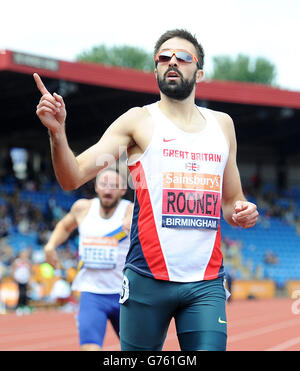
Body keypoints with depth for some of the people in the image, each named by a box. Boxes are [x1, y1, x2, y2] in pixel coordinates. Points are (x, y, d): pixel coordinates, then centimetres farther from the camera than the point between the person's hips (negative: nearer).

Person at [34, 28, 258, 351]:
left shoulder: (221, 124, 15)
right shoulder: (138, 121, 3)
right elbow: (72, 178, -6)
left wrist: (242, 212, 2)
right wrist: (57, 132, -23)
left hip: (206, 283, 3)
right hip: (148, 279, -3)